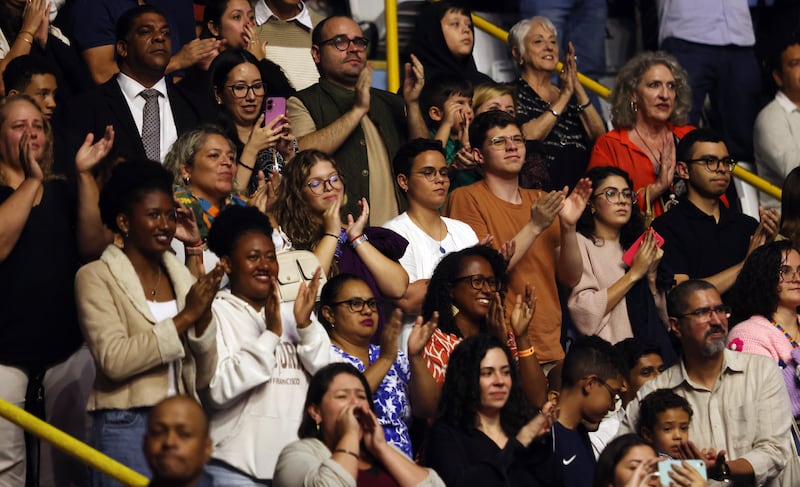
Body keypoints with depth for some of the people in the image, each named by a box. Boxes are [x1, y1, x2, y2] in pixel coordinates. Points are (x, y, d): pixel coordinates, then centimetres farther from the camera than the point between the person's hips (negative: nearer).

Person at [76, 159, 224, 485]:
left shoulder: (181, 276, 11)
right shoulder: (96, 277, -3)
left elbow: (202, 378, 8)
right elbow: (113, 360, -18)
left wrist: (204, 314, -8)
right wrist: (184, 317, -17)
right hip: (126, 425, -5)